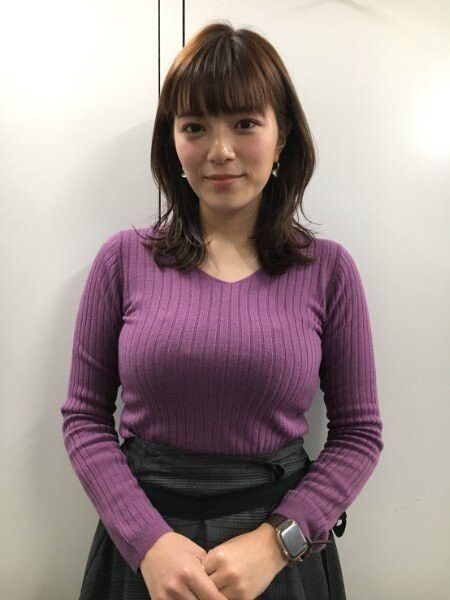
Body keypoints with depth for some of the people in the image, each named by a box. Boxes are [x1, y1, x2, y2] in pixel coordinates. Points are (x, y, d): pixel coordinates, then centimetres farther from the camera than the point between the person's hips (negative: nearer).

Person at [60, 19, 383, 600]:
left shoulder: (329, 268, -6)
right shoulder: (125, 258, -6)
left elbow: (359, 433, -3)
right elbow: (83, 416, -2)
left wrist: (276, 541, -14)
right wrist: (149, 541, -13)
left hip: (282, 547, 0)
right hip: (142, 541, 1)